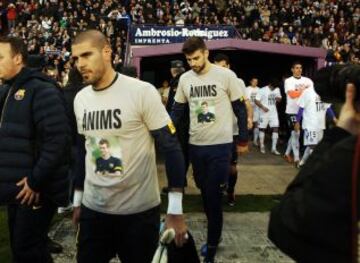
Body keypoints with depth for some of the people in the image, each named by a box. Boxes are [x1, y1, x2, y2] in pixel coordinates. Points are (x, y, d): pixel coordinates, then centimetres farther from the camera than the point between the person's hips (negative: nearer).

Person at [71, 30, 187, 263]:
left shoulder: (142, 92, -14)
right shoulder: (80, 99, 5)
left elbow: (171, 148, -13)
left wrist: (176, 211, -15)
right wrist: (77, 200, 17)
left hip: (139, 210, -5)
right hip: (93, 209, 5)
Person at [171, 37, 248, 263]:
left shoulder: (226, 75, -8)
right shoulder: (185, 79, 3)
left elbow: (240, 108, -1)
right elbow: (178, 109, 10)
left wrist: (244, 138, 0)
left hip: (220, 145, -4)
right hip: (195, 144, 4)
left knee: (214, 196, -3)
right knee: (205, 193, 16)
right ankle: (215, 234, 36)